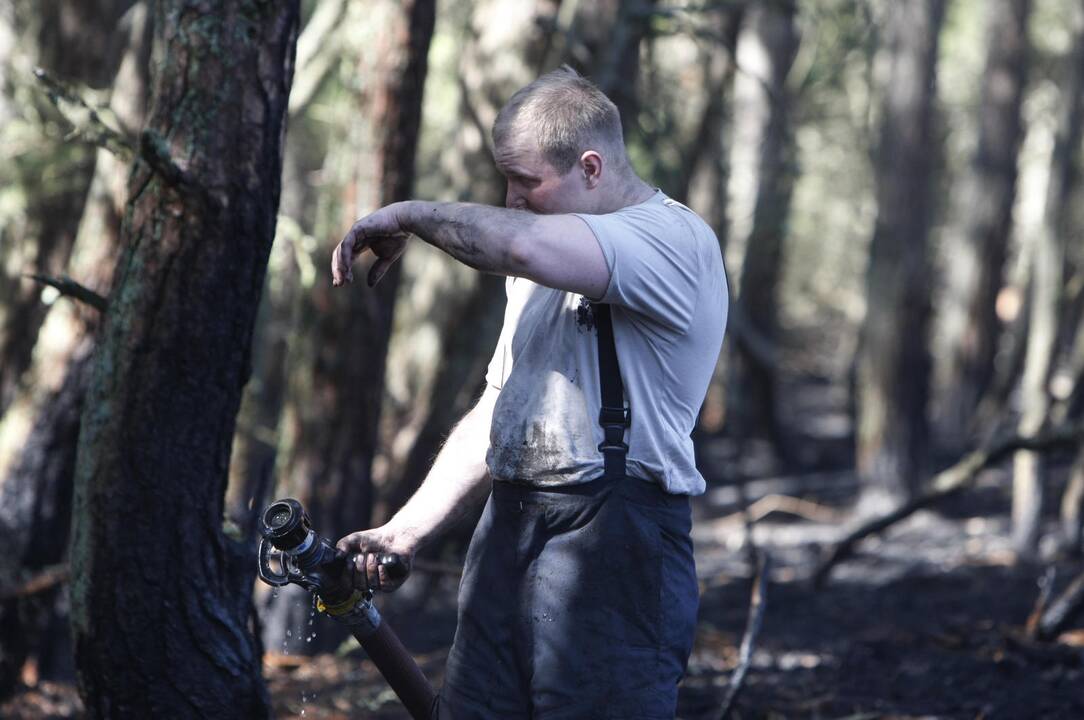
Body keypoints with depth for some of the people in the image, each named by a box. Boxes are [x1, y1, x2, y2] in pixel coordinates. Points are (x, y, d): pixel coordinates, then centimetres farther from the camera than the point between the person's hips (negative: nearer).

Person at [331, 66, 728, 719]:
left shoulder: (676, 238, -9)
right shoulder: (547, 268, 23)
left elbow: (526, 244, -28)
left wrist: (415, 214, -11)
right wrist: (406, 531, 13)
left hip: (614, 549, -8)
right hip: (508, 537, 8)